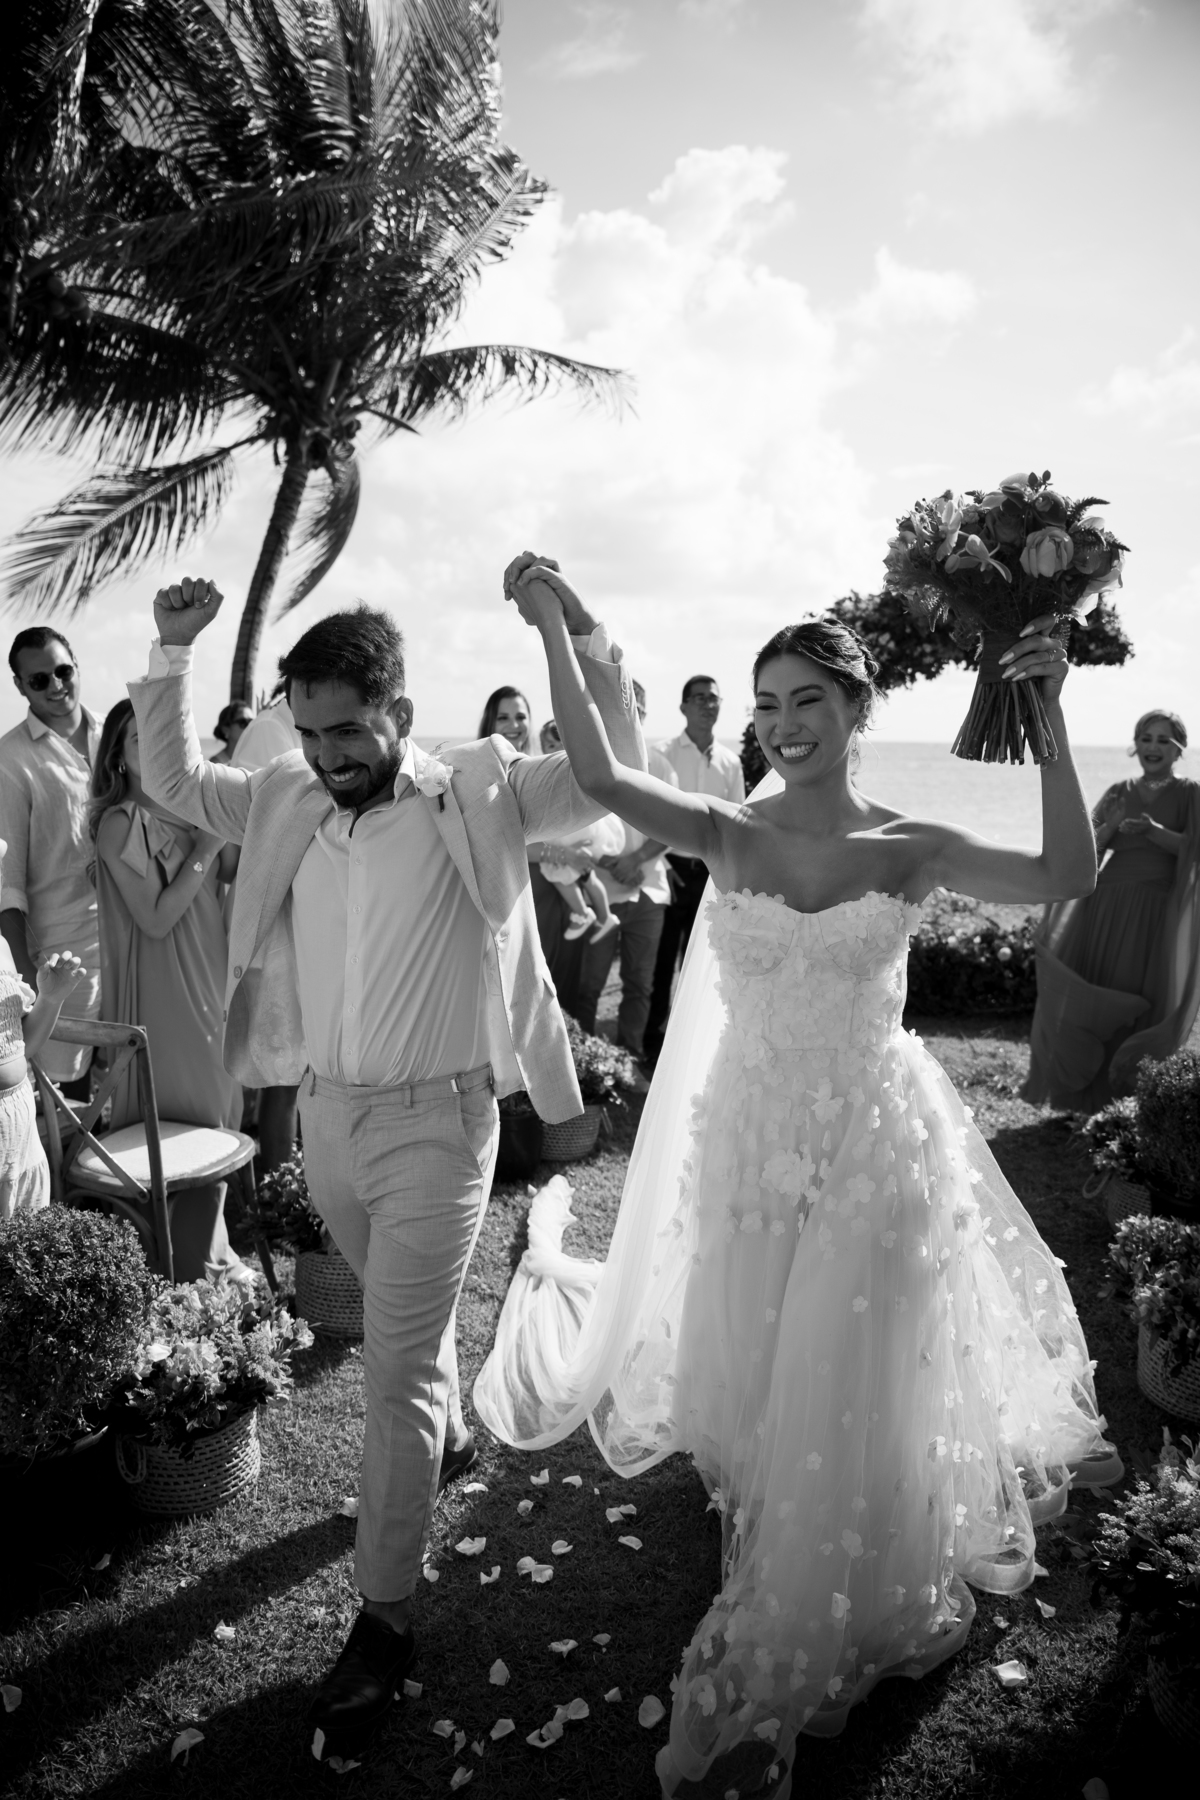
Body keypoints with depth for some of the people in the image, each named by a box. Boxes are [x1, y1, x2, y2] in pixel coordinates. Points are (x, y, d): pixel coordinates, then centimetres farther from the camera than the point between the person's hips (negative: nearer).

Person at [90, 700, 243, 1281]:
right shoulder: (120, 824, -13)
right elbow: (155, 918, -18)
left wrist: (228, 845, 0)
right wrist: (206, 849, -16)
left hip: (207, 982, 7)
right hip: (163, 990, -7)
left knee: (216, 1116, 16)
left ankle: (206, 1252, 33)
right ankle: (184, 1272, 15)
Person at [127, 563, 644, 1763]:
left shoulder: (477, 795, -10)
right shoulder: (287, 806, 2)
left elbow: (615, 772, -14)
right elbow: (170, 781, 11)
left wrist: (579, 632, -25)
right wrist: (171, 654, -1)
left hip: (435, 1120, -5)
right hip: (324, 1115, 5)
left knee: (396, 1368, 0)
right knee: (404, 1321, 27)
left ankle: (384, 1618, 15)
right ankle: (450, 1434, 54)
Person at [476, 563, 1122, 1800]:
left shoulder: (909, 850, -8)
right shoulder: (729, 838, -5)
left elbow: (1067, 878, -20)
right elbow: (599, 780, -20)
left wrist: (1047, 719, -27)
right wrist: (552, 633, -25)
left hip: (873, 1151, -1)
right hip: (747, 1146, 2)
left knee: (841, 1409, 11)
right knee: (749, 1393, 18)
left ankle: (766, 1679, 37)